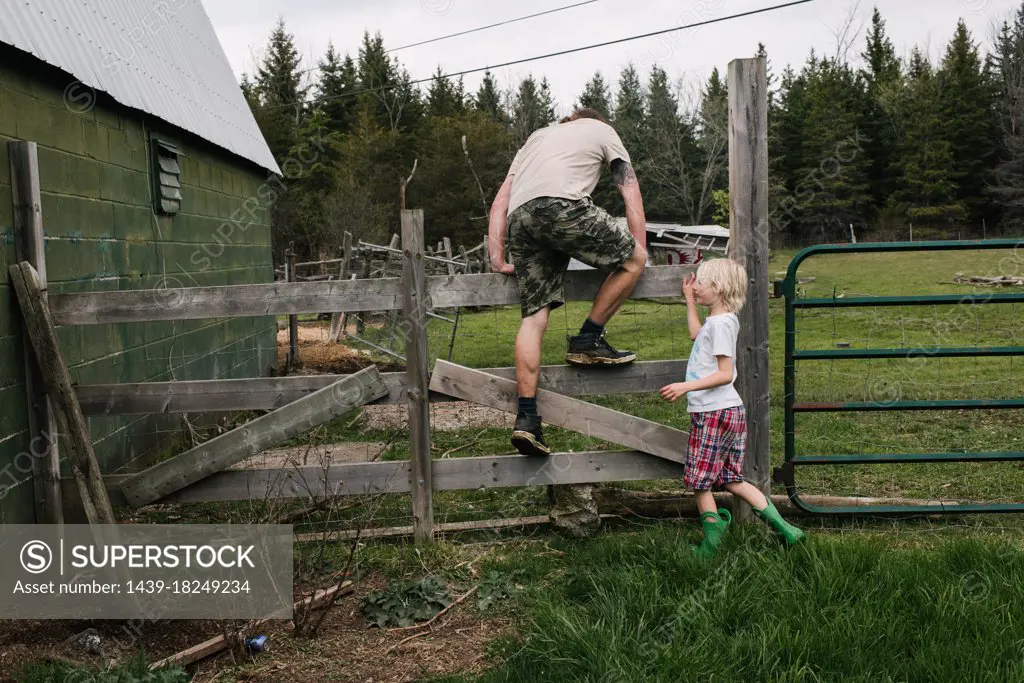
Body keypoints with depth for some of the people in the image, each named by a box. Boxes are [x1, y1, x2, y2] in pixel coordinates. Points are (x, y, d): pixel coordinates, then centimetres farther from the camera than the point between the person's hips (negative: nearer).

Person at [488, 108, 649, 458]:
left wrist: (497, 259, 24)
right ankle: (587, 340, 13)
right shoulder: (602, 131, 30)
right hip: (561, 205, -5)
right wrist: (638, 255, 27)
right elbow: (632, 196, 24)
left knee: (534, 315, 6)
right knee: (632, 259, 12)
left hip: (519, 219, 5)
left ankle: (526, 417, 0)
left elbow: (500, 201, 29)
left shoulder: (537, 137, 41)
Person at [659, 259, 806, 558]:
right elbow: (697, 334, 37)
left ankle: (710, 546, 10)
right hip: (730, 410, 10)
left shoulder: (721, 322, -16)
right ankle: (784, 528, 16)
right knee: (732, 480, 15)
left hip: (714, 413, -10)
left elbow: (725, 374, -21)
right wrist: (689, 300, 36)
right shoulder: (718, 320, 14)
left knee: (699, 482, 2)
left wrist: (686, 386, -24)